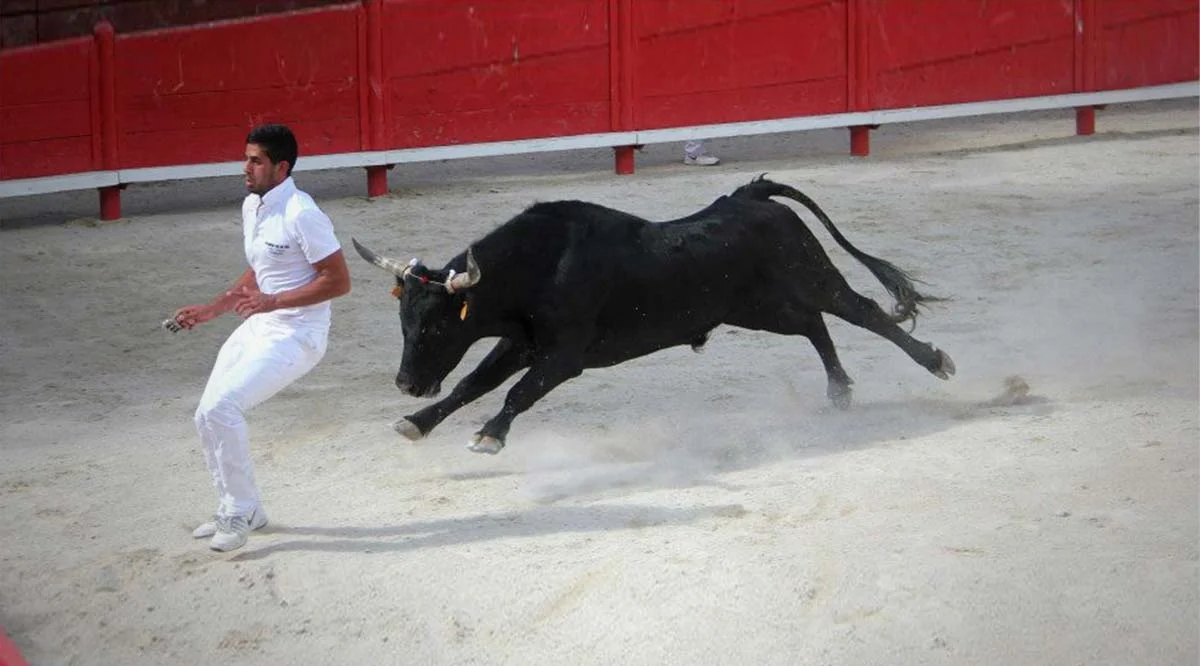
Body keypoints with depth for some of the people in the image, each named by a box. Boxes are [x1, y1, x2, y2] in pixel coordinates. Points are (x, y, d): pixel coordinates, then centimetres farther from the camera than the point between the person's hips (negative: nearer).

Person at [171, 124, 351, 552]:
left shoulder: (300, 213, -18)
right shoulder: (251, 207, 10)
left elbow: (339, 281, -20)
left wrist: (273, 302, -24)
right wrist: (210, 310, 15)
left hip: (296, 335, -9)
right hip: (257, 327, 9)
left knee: (221, 408, -22)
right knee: (207, 417, 7)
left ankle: (241, 511, -5)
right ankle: (237, 510, 25)